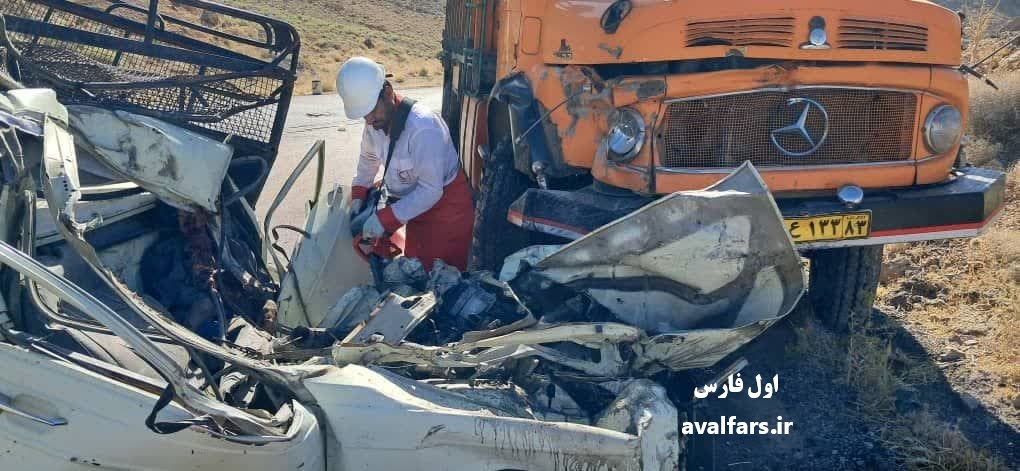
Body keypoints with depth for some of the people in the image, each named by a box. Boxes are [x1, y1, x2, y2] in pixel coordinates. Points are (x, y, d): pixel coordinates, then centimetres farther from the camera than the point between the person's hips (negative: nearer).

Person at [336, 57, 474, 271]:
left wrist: (385, 219, -30)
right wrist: (358, 195, 4)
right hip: (416, 205, 8)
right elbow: (369, 158, 16)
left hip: (446, 208, -8)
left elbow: (431, 190, -30)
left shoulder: (423, 127, -31)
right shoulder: (376, 121, -5)